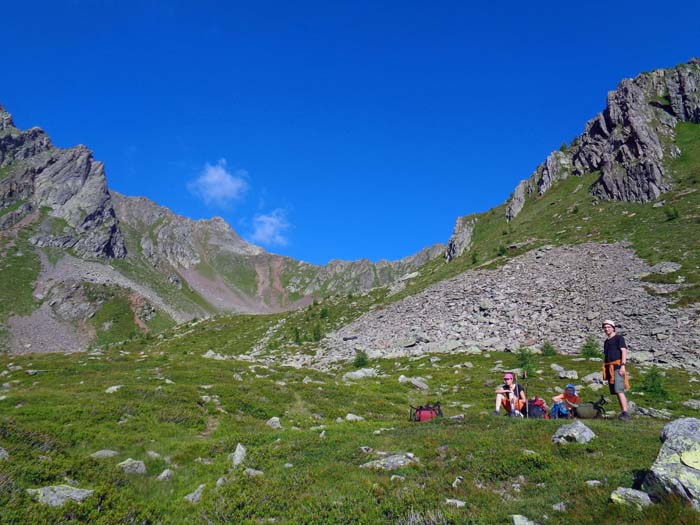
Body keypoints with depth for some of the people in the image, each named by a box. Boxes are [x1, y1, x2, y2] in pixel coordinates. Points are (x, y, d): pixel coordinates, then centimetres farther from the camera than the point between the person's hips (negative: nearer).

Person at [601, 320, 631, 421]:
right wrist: (605, 371, 21)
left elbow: (624, 351, -10)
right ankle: (623, 413, 9)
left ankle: (625, 413, -21)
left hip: (617, 367, -8)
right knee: (616, 391, 6)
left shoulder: (618, 338, 0)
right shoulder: (606, 341, 22)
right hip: (609, 368, 8)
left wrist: (623, 365, -20)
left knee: (619, 390, -18)